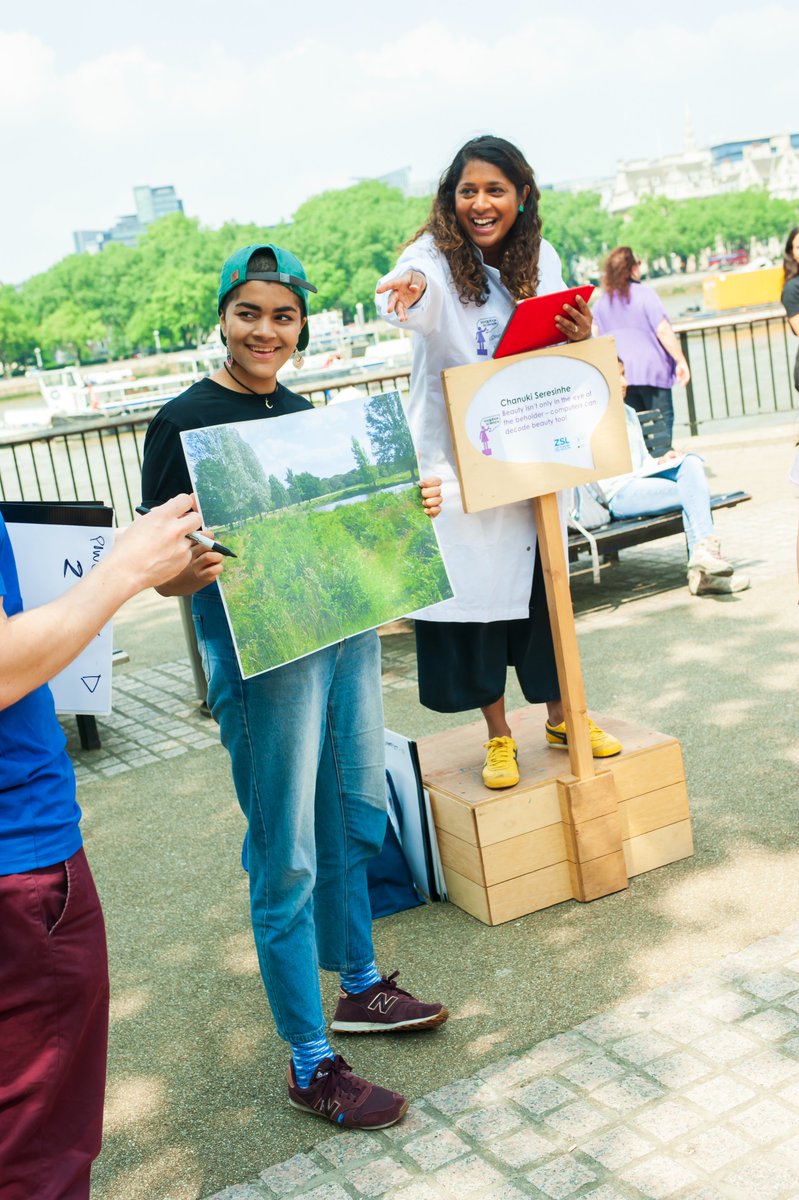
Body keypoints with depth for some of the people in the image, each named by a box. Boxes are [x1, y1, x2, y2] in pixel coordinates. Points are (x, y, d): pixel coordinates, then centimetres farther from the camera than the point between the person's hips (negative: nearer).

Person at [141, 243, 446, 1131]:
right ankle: (310, 1066, 13)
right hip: (260, 654, -7)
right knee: (287, 859, 0)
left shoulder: (302, 410, 12)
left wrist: (413, 508, 3)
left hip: (347, 631, 7)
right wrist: (191, 570, -33)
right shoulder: (184, 420, -9)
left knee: (353, 822, 18)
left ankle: (359, 988, 39)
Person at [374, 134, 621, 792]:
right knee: (474, 589, 3)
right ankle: (499, 735, 20)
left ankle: (560, 715, 30)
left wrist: (581, 336, -15)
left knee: (543, 582, 10)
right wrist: (409, 289, -59)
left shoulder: (542, 259, 3)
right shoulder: (434, 257, -10)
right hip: (456, 459, -3)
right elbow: (412, 299, -35)